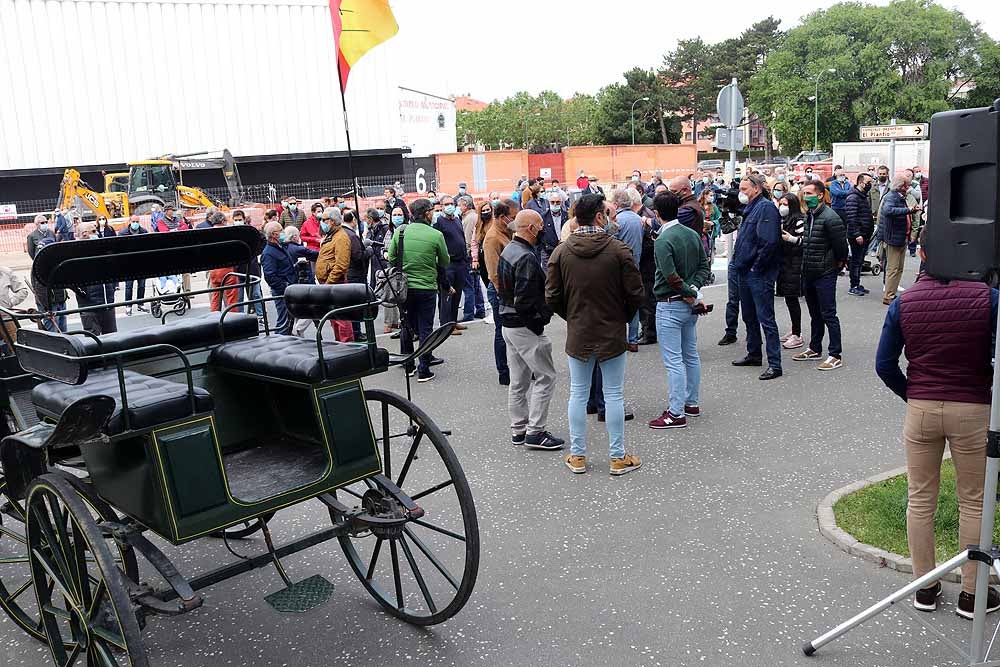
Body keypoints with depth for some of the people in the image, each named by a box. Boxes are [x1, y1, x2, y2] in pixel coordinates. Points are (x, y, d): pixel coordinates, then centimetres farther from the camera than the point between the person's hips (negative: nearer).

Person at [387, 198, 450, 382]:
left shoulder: (400, 231, -4)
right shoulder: (436, 235, -12)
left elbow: (391, 258, 4)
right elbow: (445, 262, 0)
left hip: (404, 286, 3)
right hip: (427, 288, -3)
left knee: (407, 326, 18)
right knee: (425, 329, 5)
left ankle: (407, 366, 27)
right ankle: (423, 370, 6)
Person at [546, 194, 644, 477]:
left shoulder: (561, 252, -5)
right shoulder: (618, 249, -12)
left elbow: (552, 297, -3)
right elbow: (635, 294, -9)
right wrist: (623, 318, 9)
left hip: (577, 335, 2)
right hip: (612, 334, -2)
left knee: (578, 394, 12)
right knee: (613, 395, 7)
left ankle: (577, 456, 19)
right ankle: (618, 457, 15)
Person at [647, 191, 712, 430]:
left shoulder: (663, 241, -18)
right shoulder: (693, 234, 6)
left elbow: (671, 276, -24)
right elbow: (705, 266, 6)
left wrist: (691, 295, -13)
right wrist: (694, 289, -6)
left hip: (670, 305, -8)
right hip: (690, 305, 8)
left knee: (674, 361, -5)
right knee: (691, 355, 17)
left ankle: (676, 413, -2)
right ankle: (691, 403, 28)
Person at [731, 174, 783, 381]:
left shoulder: (766, 207, -14)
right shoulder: (750, 208, 16)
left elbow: (769, 241, -24)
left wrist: (756, 267, -18)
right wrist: (737, 261, 14)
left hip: (759, 274, -10)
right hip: (745, 271, 10)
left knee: (765, 319, -7)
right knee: (749, 316, 18)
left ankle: (775, 364, -4)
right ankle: (754, 354, 32)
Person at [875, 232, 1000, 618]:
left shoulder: (904, 303, -4)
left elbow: (885, 364, -3)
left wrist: (911, 395, 11)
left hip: (920, 410, 2)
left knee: (920, 500, 13)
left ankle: (924, 586, 24)